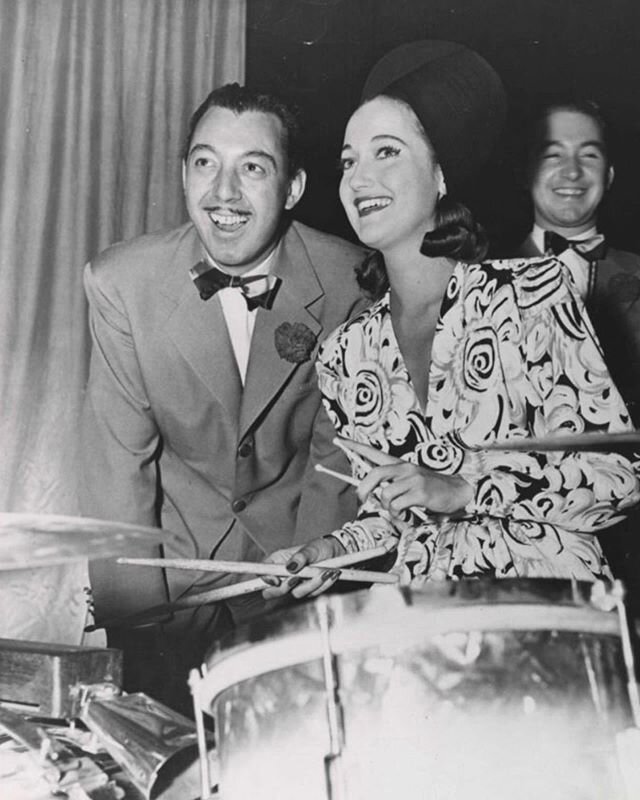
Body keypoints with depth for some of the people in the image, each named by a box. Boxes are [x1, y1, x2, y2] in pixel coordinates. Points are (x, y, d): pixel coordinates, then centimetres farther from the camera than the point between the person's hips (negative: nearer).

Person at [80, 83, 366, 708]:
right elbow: (118, 468, -12)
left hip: (302, 541, 0)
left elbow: (338, 454, -7)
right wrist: (137, 625, -17)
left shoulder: (351, 282, -14)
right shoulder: (119, 282, -13)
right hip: (175, 539, 0)